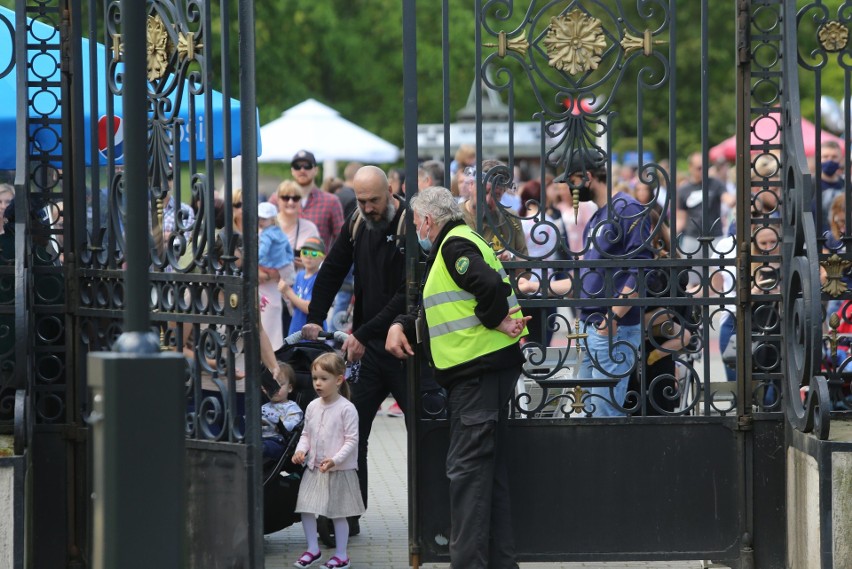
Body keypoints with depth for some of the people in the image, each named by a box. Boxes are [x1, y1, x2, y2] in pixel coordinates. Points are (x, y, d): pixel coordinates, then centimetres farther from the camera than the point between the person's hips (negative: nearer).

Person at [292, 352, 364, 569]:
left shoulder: (346, 409, -12)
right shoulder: (312, 407, 6)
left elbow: (351, 440, -14)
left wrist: (335, 459, -24)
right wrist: (301, 450, -4)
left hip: (339, 470, -6)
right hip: (314, 469, 6)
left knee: (337, 514, 1)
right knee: (306, 509, 5)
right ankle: (313, 549, 21)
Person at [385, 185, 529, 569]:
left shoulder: (456, 246, -10)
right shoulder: (450, 248, 23)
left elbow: (491, 285, -28)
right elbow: (431, 311, 28)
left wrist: (493, 321, -13)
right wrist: (400, 325, 11)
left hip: (480, 369, -11)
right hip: (481, 370, 11)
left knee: (467, 468, -10)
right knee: (490, 470, 13)